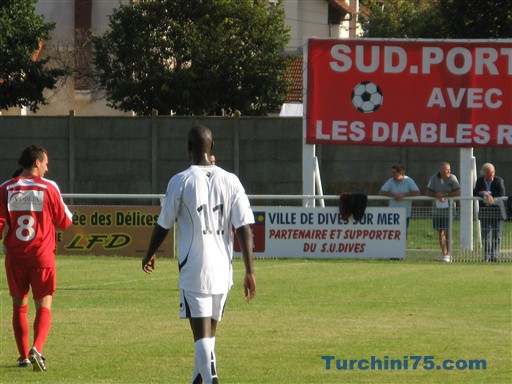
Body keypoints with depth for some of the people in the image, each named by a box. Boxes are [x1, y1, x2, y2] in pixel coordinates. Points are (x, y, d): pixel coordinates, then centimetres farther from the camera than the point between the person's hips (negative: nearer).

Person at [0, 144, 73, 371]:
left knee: (19, 306, 14)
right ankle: (37, 349, -22)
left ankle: (23, 356, 14)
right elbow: (64, 221, 2)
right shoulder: (48, 188, -4)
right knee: (44, 306, -1)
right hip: (42, 255, -2)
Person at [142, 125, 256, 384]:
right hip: (222, 270, 4)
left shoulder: (181, 181, -7)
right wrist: (249, 272, 0)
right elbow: (244, 229, -2)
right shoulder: (231, 181, 2)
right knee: (208, 332, 19)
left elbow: (163, 225, 1)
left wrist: (150, 255, 19)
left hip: (194, 270, -4)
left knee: (202, 334, -7)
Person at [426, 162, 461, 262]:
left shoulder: (452, 178, -3)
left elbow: (458, 192, -12)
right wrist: (437, 195, -17)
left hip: (449, 209, -3)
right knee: (441, 232, 4)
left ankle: (448, 255, 0)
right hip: (437, 209, 3)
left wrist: (445, 195, -17)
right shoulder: (434, 178, 2)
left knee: (447, 232, -7)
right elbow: (428, 192, 2)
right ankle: (444, 253, 11)